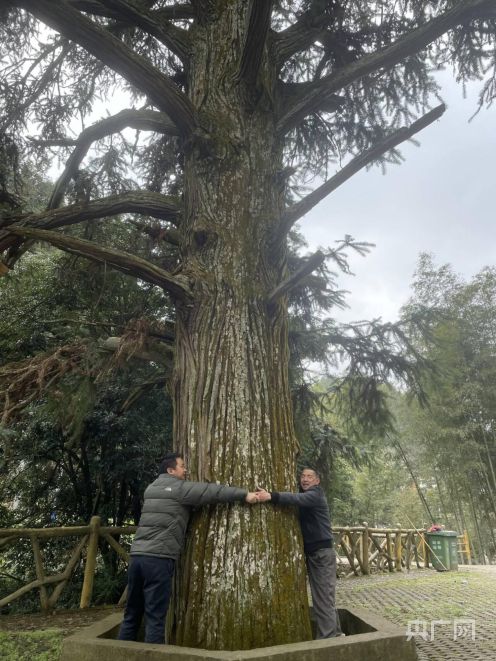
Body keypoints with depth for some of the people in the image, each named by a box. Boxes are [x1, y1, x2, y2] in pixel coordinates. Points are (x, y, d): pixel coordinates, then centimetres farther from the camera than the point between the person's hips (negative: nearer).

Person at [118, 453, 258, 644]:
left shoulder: (152, 489, 18)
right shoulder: (179, 488, -5)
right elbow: (211, 491, -9)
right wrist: (244, 494, -8)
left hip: (137, 555, 8)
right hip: (159, 558, -8)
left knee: (131, 614, 15)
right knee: (155, 617, 0)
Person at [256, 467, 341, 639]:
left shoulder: (316, 494, -14)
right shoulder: (304, 497, 17)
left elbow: (297, 498, -33)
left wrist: (271, 496, -47)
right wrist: (271, 495, -14)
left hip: (322, 552, -9)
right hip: (310, 552, 9)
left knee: (324, 597, -7)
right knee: (321, 596, 14)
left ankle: (327, 637, -3)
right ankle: (334, 633, 24)